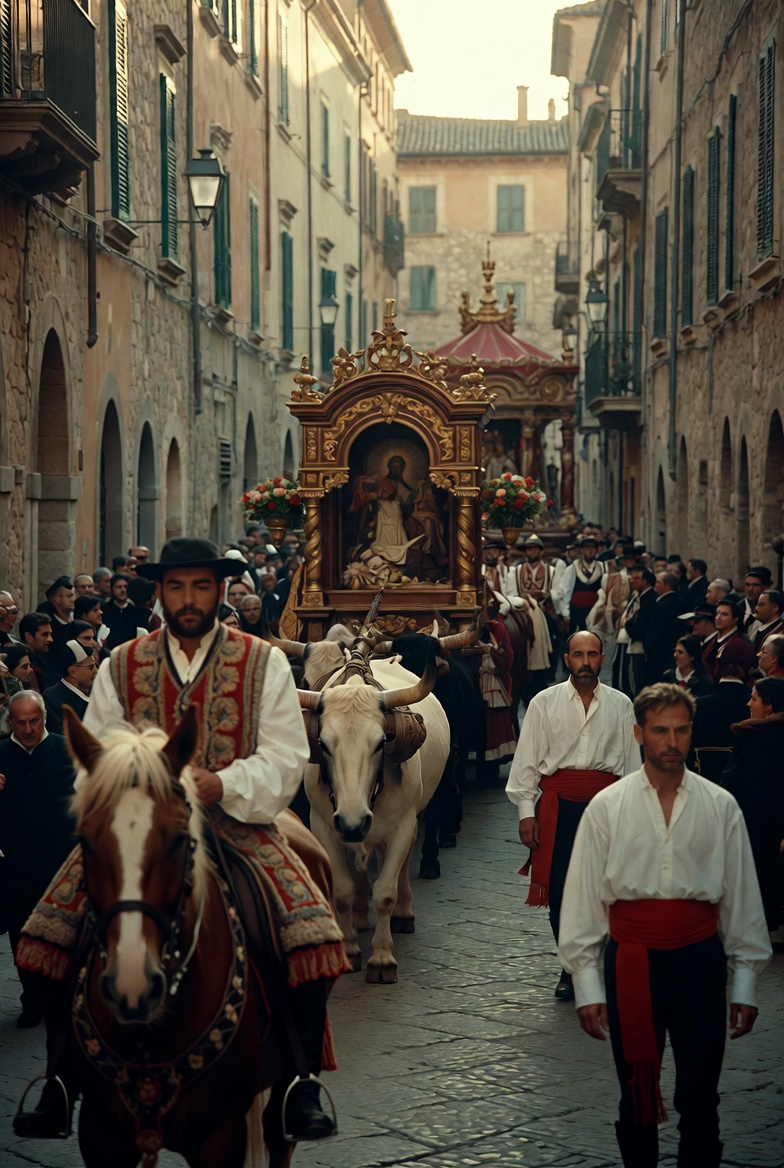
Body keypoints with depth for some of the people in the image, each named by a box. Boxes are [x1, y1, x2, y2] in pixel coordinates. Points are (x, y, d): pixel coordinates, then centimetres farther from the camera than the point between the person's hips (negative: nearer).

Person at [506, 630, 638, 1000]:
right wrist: (525, 811, -2)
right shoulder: (544, 703, 5)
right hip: (559, 805, 0)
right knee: (560, 888, 1)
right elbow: (527, 760, 5)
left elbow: (631, 761, 10)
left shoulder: (620, 705, 8)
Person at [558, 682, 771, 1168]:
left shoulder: (721, 808, 3)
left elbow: (742, 898, 6)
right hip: (632, 960, 0)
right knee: (637, 1094, 11)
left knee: (699, 1096, 3)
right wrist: (587, 986, -3)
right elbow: (584, 898, 0)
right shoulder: (607, 808, 0)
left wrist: (746, 983, 4)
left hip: (700, 959, 0)